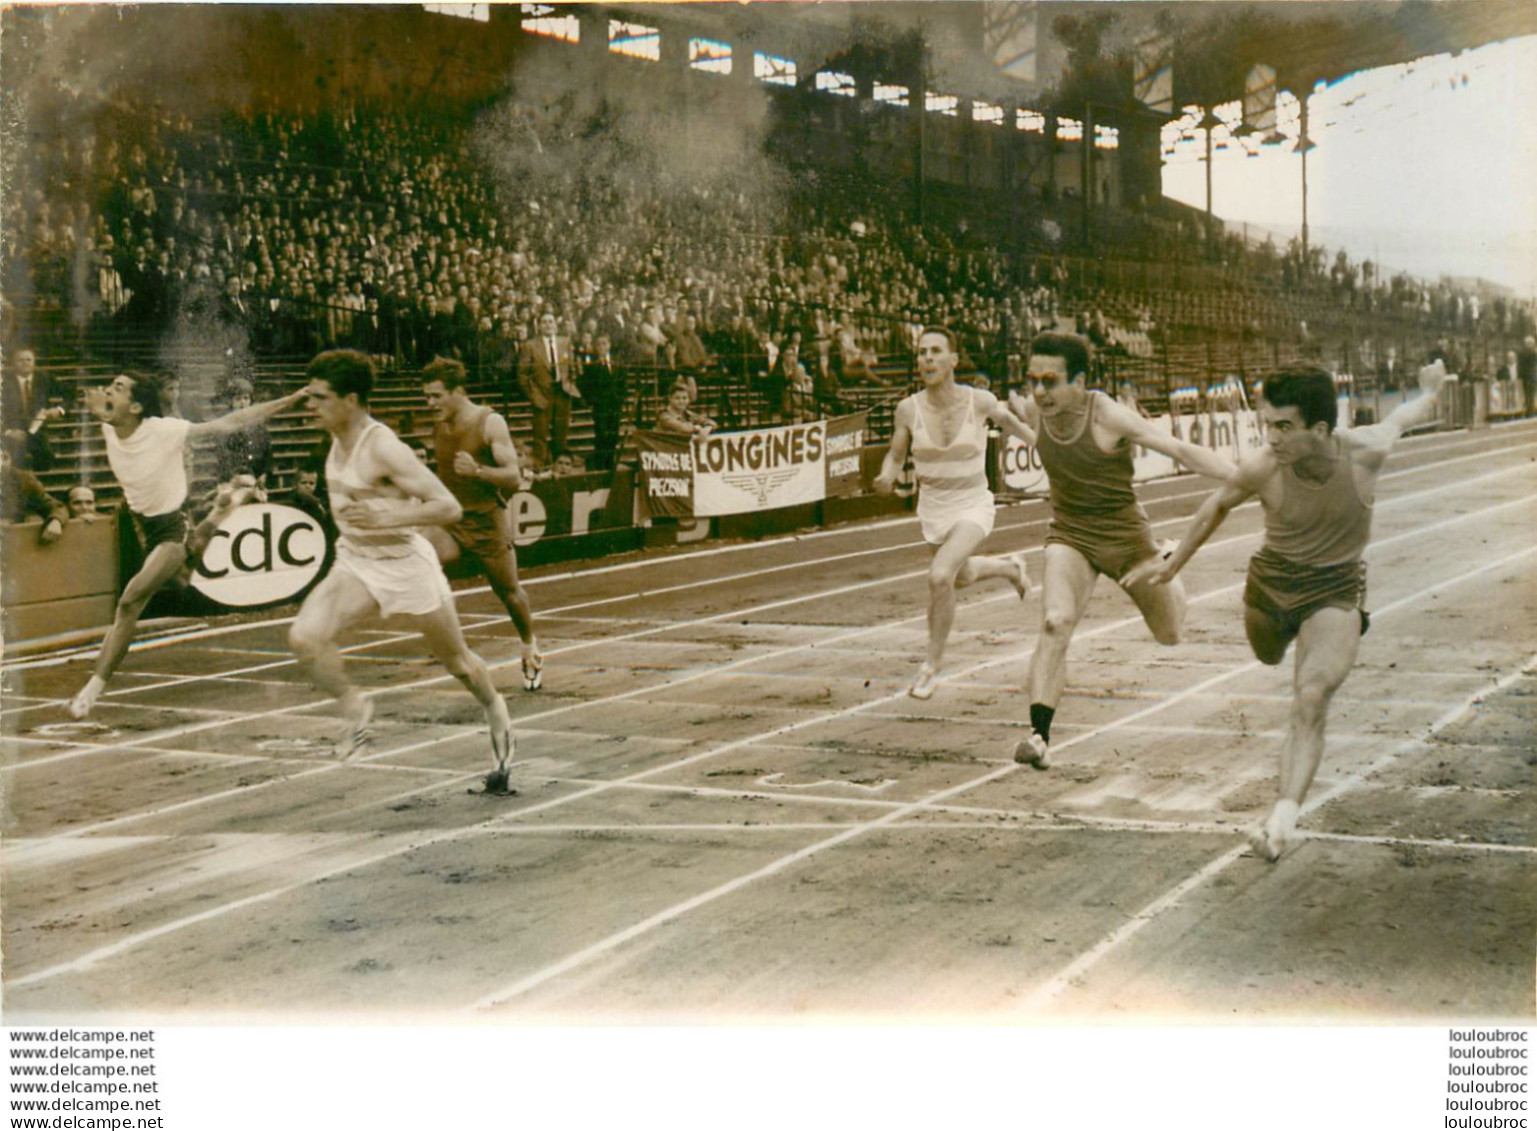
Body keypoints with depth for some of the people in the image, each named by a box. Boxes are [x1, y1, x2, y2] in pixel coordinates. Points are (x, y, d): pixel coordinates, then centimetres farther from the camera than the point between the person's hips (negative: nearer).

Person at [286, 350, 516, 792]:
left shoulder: (383, 448, -25)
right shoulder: (340, 439, -1)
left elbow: (449, 507, -28)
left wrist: (385, 518, -38)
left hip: (404, 563, -6)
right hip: (355, 563, 6)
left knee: (454, 658, 14)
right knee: (304, 638, -17)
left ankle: (495, 711, 44)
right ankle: (355, 708, 6)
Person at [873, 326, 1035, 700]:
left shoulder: (980, 401, -17)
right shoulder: (909, 409, -12)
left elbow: (1011, 423, 4)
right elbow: (895, 456, 1)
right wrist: (886, 478, -19)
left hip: (973, 507, -4)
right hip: (933, 511, 4)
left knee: (939, 575, -28)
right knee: (962, 578, 28)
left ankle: (932, 662, -8)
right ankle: (1009, 568, 63)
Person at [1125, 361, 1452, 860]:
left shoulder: (1366, 451, -25)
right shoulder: (1260, 469, -24)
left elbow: (1403, 416, 0)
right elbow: (1217, 505, -1)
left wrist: (1430, 391, 25)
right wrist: (1174, 563, 11)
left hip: (1336, 588, -2)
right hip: (1271, 581, 2)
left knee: (1311, 699, -22)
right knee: (1269, 658, 30)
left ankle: (1286, 811, -29)